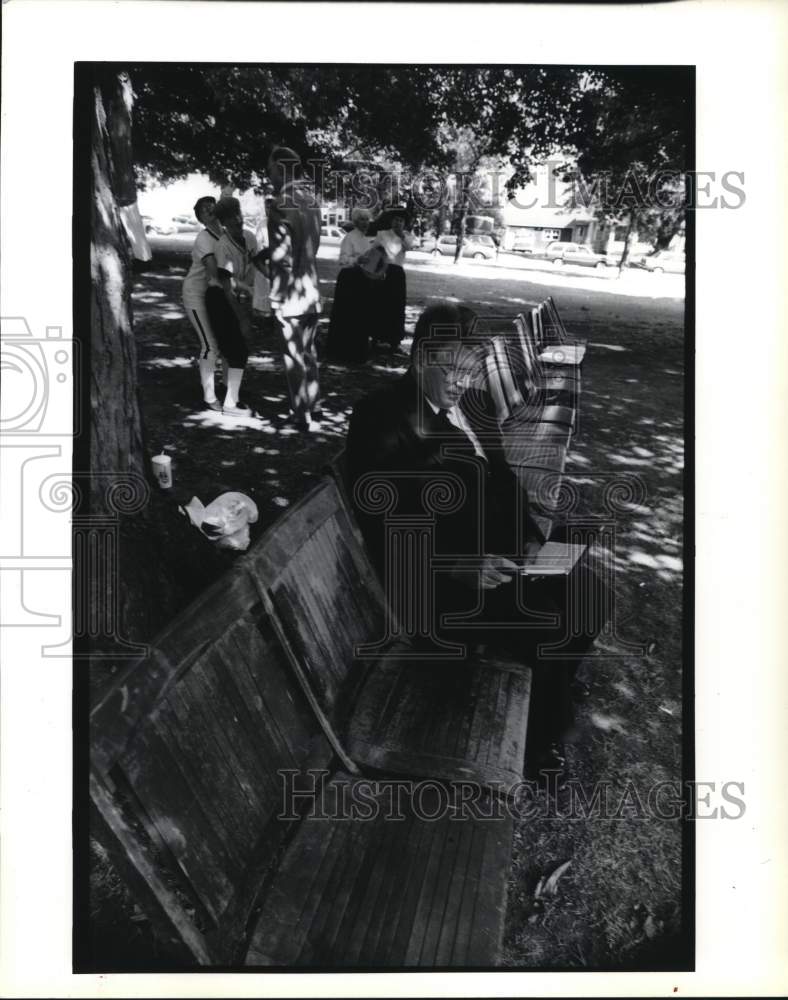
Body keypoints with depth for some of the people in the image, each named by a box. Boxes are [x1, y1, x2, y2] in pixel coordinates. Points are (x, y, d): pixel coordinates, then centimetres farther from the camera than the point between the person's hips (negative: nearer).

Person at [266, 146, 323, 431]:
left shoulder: (282, 205, -17)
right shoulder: (311, 199, 6)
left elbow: (282, 259, -20)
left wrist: (275, 299, -12)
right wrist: (263, 255, 16)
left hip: (290, 296, -7)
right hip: (312, 292, 7)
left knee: (294, 358, 4)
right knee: (308, 353, 19)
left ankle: (302, 416, 13)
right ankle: (314, 408, 30)